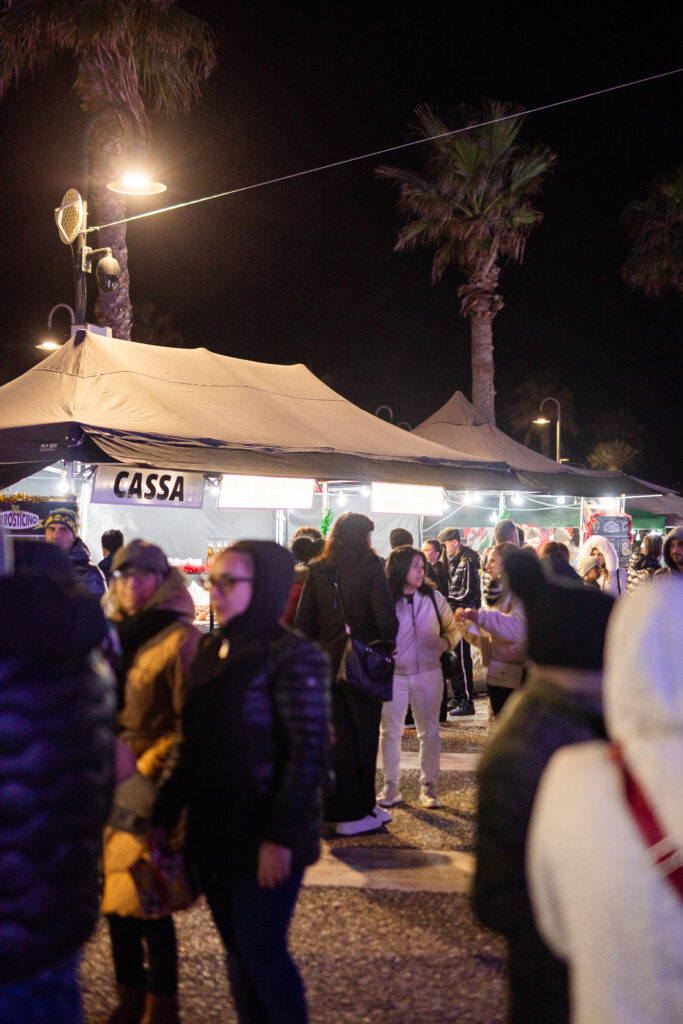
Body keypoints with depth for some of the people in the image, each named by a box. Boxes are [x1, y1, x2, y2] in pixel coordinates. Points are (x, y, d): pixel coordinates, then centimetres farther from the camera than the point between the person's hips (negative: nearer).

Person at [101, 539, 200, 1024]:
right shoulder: (117, 636, 11)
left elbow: (189, 724, -13)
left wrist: (144, 770, -14)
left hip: (154, 789, -7)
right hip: (115, 784, 7)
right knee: (115, 894, 13)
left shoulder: (181, 639, -11)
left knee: (146, 900, -2)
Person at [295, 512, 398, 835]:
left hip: (325, 663, 5)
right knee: (364, 736, 6)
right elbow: (385, 614, -15)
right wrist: (387, 645, 2)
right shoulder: (369, 567, -11)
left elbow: (303, 621, 4)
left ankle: (339, 809, 21)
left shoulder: (317, 571, 4)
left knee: (339, 736, 14)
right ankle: (359, 812, 13)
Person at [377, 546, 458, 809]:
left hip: (428, 673, 1)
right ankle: (391, 786, 17)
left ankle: (428, 786, 15)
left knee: (429, 732, 5)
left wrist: (445, 644, -6)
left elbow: (452, 628, 13)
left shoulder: (433, 597, 2)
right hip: (393, 675, -1)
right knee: (390, 731, 5)